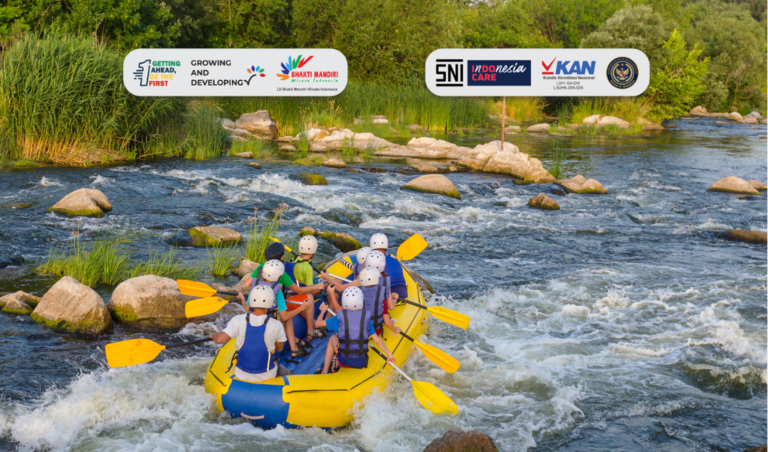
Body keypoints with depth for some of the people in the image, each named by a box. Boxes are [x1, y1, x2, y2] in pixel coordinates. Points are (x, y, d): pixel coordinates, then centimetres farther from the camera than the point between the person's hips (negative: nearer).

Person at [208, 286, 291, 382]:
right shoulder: (276, 325, -18)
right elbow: (279, 348, -1)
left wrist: (213, 335, 0)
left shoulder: (238, 321, -18)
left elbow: (220, 339, -24)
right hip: (267, 376, -2)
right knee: (287, 374, 29)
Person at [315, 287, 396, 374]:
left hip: (344, 361, -1)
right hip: (361, 363, 1)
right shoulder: (366, 318, -3)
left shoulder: (340, 318, -6)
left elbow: (318, 323, 4)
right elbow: (377, 340, -6)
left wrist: (323, 311, 23)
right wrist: (389, 354, 4)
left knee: (332, 339, 27)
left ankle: (324, 371, 17)